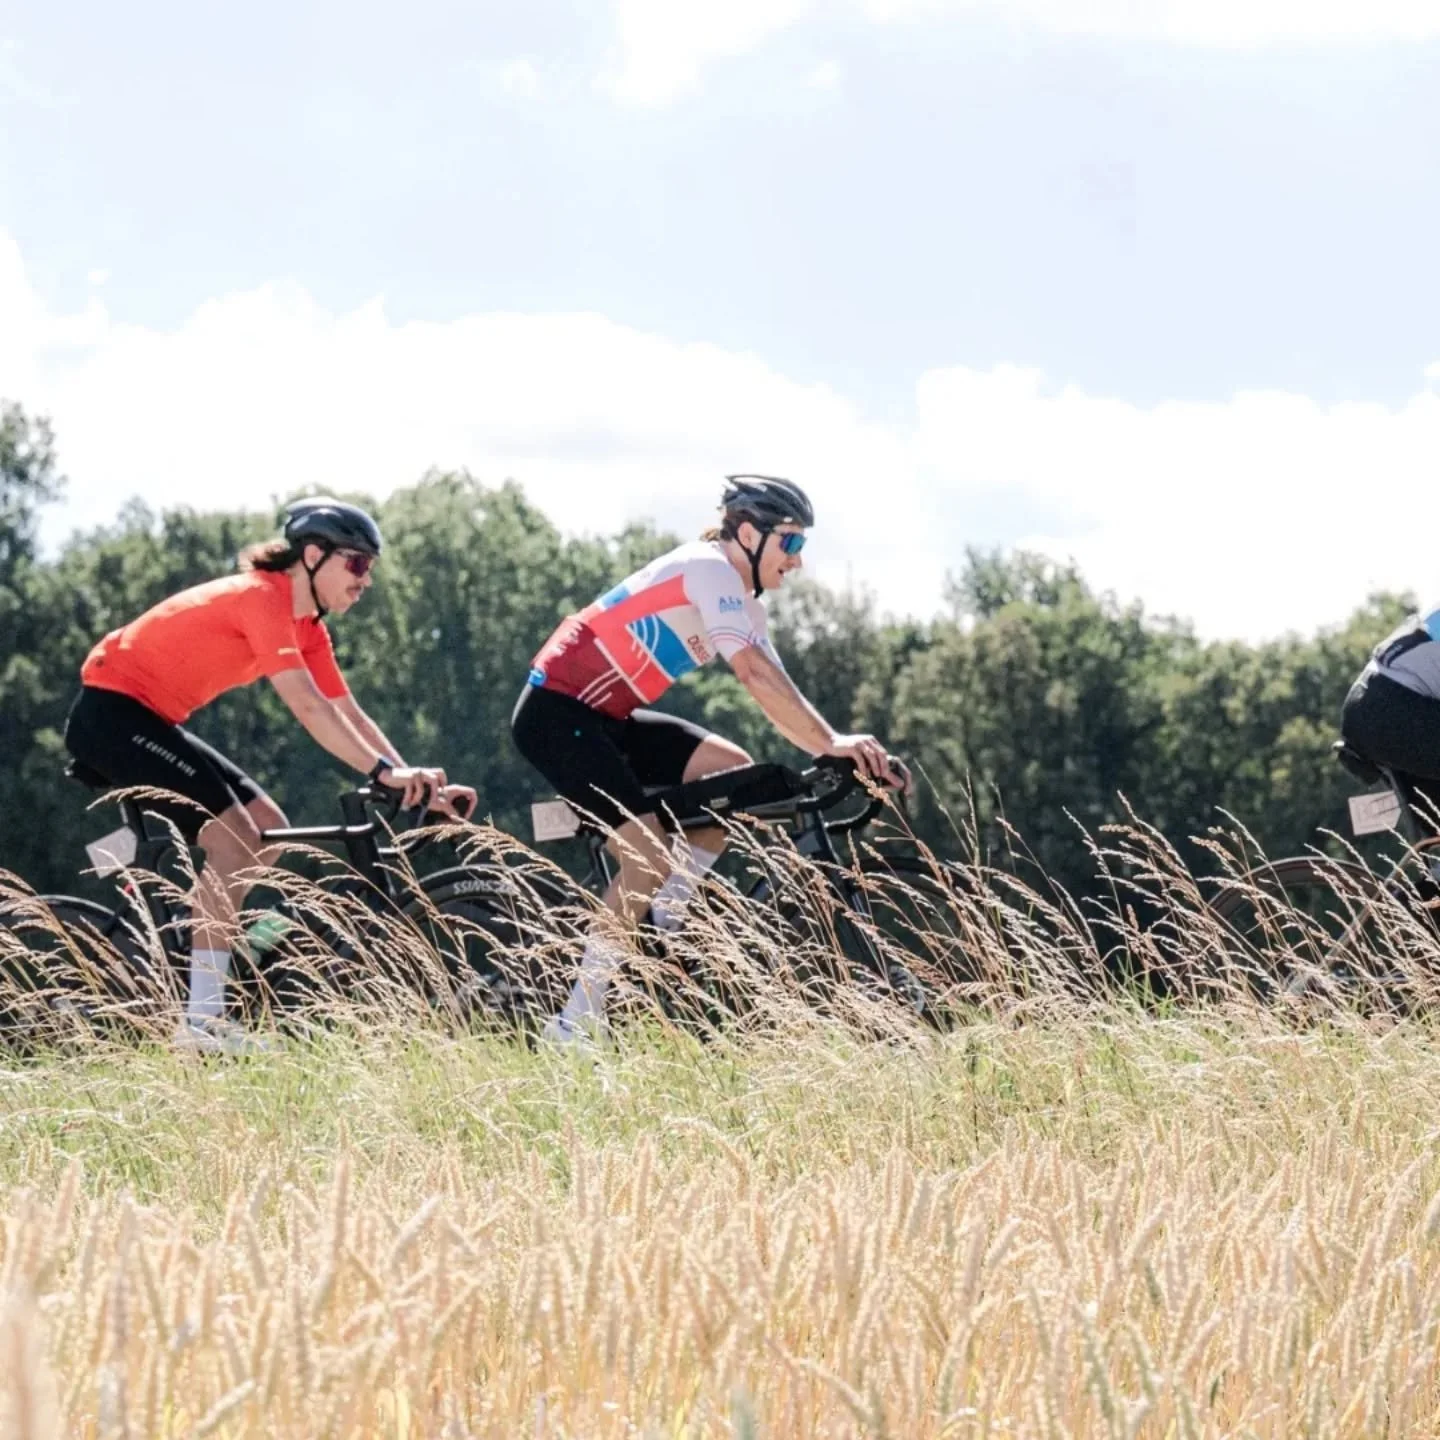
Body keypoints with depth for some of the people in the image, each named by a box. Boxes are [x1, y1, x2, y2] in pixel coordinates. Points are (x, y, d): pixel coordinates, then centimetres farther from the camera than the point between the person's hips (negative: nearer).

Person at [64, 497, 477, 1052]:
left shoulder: (306, 627, 8)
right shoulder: (262, 597, -21)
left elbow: (348, 716, 7)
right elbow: (306, 705, -30)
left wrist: (420, 783, -3)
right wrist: (384, 771, -35)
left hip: (151, 720, 10)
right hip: (111, 711, -10)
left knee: (267, 829, 5)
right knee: (234, 836, -20)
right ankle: (201, 1022, -22)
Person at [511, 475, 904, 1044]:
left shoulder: (742, 605, 13)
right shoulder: (709, 569, -16)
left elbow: (779, 703, 8)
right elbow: (755, 674, -28)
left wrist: (844, 751, -7)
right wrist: (832, 743, -33)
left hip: (604, 717, 10)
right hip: (556, 711, -10)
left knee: (732, 771, -1)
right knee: (649, 858, -17)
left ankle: (664, 923, 4)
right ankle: (573, 1027, -14)